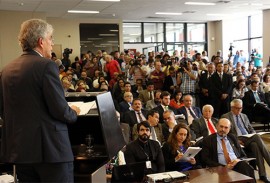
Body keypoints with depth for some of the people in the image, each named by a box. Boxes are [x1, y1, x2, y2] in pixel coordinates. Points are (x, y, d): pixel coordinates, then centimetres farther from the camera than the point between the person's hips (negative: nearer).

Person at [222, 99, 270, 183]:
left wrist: (254, 137, 0)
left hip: (249, 139, 5)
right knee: (257, 137, -30)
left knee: (255, 145, -32)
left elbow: (251, 130, 23)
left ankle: (262, 175, -33)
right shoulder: (225, 117, 6)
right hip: (237, 140, -5)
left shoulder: (244, 116, 24)